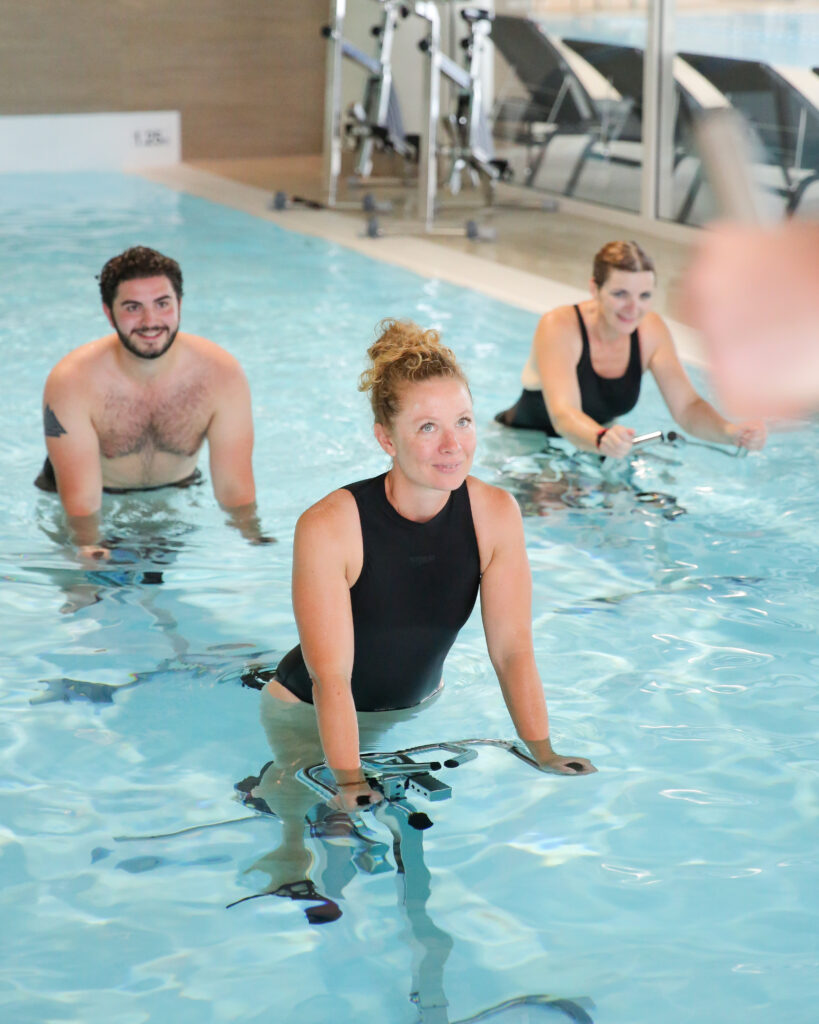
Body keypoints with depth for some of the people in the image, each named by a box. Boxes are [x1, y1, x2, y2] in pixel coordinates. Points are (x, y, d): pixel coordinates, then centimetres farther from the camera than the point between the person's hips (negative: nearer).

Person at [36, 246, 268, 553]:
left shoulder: (222, 375, -20)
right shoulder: (71, 383, -26)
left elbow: (234, 488, -18)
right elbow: (81, 499, -28)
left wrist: (257, 543, -35)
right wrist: (90, 550, -47)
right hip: (102, 502, -1)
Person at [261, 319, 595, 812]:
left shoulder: (495, 514, -15)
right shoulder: (328, 529, -28)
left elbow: (513, 650, -14)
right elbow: (331, 677, -30)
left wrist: (543, 752, -22)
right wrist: (350, 782, -39)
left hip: (418, 708, 4)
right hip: (309, 716, -4)